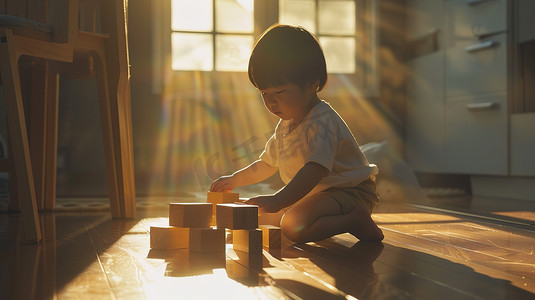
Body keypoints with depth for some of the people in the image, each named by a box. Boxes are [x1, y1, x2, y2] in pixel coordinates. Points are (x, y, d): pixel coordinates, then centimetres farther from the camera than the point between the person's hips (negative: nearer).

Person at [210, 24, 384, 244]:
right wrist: (235, 180, 23)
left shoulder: (323, 121, -24)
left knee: (294, 226, -32)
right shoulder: (286, 123, 8)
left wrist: (278, 200, -48)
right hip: (314, 193, 10)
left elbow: (315, 169, -39)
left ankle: (355, 221, -16)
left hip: (349, 192, -10)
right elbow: (267, 163, 25)